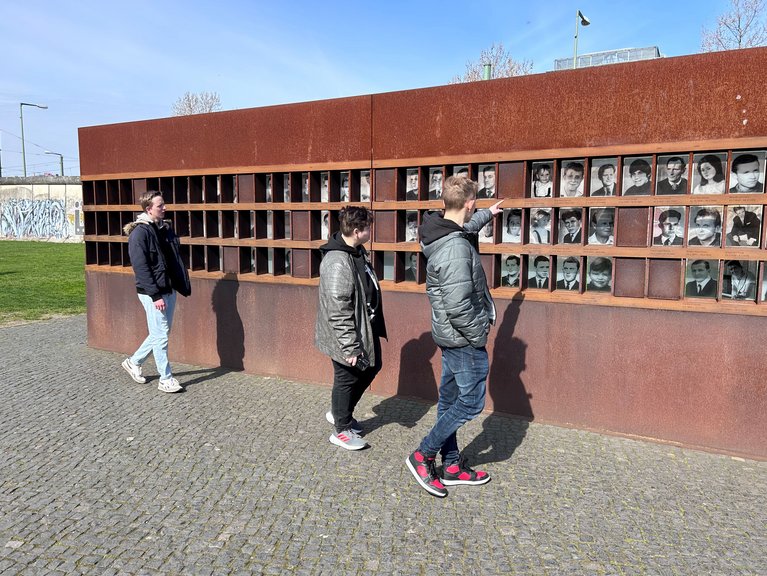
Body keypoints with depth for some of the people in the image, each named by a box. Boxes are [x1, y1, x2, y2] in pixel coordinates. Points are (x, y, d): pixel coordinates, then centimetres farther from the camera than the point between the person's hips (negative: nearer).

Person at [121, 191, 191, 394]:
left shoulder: (165, 228, 11)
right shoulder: (140, 232, -13)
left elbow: (176, 260, 15)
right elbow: (141, 267, -17)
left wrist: (184, 284, 8)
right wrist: (155, 295, -20)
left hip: (169, 290, 8)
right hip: (153, 293, -8)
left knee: (161, 333, 17)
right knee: (161, 335, -1)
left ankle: (134, 362, 36)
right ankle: (165, 380, 10)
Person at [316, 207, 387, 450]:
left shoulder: (357, 251, 4)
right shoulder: (337, 263, -27)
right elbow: (338, 312, -28)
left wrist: (375, 327, 24)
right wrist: (350, 347, -24)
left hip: (366, 329, 10)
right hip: (348, 336, -10)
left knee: (371, 367, 21)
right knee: (347, 379, 7)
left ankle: (339, 412, 39)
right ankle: (342, 430, 28)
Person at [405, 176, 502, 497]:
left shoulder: (442, 233, 3)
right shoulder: (456, 249, -27)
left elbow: (464, 227, 29)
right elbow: (458, 306, -30)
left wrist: (488, 214, 44)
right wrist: (479, 332, -15)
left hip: (449, 336, 10)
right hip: (464, 338, -10)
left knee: (450, 399, 15)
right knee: (471, 401, 2)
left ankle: (452, 466, 28)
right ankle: (422, 456, 11)